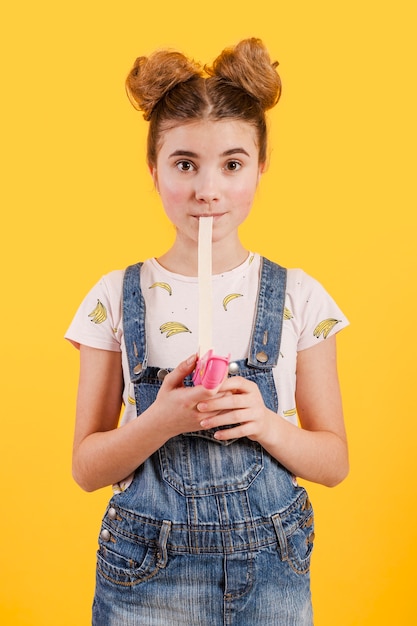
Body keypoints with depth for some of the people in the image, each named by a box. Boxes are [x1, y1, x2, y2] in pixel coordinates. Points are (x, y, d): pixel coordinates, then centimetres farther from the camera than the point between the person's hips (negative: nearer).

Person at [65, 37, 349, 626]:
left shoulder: (298, 296, -4)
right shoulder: (117, 297, -5)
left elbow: (334, 461, 0)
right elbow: (86, 468, -3)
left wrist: (266, 423, -18)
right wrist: (162, 420, -21)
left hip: (270, 564, 1)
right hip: (148, 574, 0)